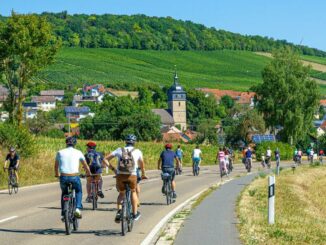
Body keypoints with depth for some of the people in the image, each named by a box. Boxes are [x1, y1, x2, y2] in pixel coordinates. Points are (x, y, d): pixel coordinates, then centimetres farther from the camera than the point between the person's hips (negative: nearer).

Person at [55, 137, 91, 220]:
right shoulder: (78, 152, 10)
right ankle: (78, 208, 4)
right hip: (74, 177, -1)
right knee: (79, 192, 27)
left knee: (64, 193, 28)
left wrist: (57, 175, 42)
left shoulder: (60, 152, 12)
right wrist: (89, 174, 39)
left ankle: (63, 213, 19)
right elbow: (85, 165, 20)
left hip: (63, 177, 1)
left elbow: (56, 166, 23)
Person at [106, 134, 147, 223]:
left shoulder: (119, 150, 11)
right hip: (132, 175, -1)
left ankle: (119, 211, 2)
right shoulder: (137, 151, 10)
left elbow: (106, 159, 7)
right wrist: (143, 174, 34)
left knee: (121, 193, 24)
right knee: (133, 192, 25)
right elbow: (142, 165, 18)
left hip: (120, 175, 1)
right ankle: (135, 214, 23)